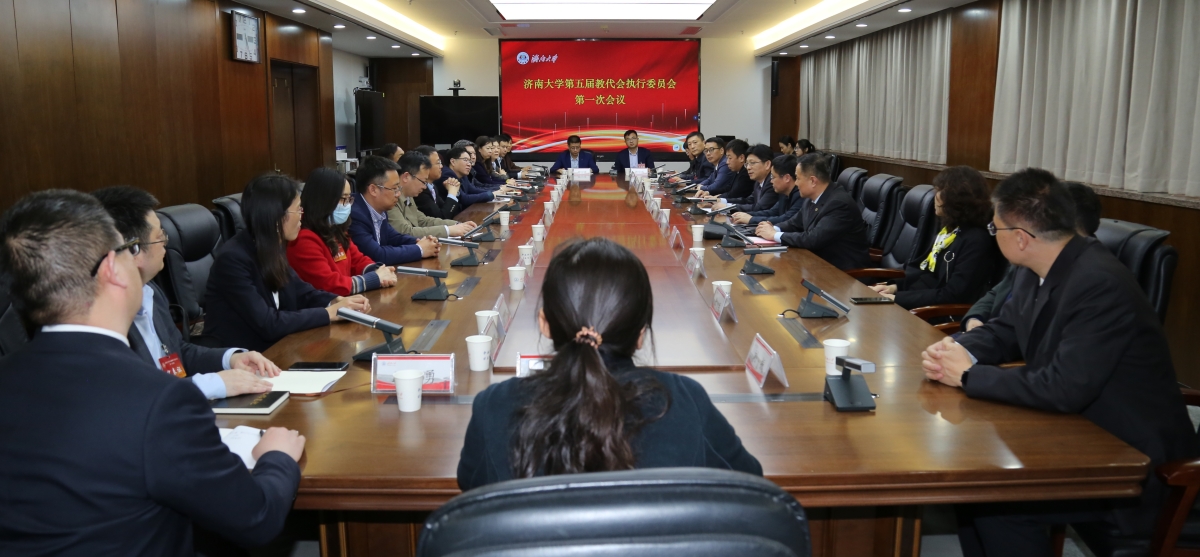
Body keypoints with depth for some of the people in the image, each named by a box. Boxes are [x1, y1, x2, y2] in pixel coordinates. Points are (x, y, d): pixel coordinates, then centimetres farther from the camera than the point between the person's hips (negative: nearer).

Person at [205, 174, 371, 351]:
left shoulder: (273, 248, 0)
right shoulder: (233, 258, -22)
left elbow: (302, 292, 12)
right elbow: (268, 324, -24)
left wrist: (337, 301, -7)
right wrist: (330, 313, -19)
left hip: (272, 348, 7)